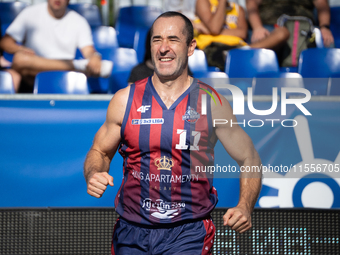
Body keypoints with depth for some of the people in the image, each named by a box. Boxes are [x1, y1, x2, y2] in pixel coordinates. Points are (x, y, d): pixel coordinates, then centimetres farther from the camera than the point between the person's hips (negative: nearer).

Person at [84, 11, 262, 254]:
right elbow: (99, 152, 14)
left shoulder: (212, 104, -1)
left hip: (189, 234, -2)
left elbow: (250, 159, 6)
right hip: (131, 233, 2)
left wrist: (244, 208, -11)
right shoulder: (125, 100, 3)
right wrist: (93, 175, -9)